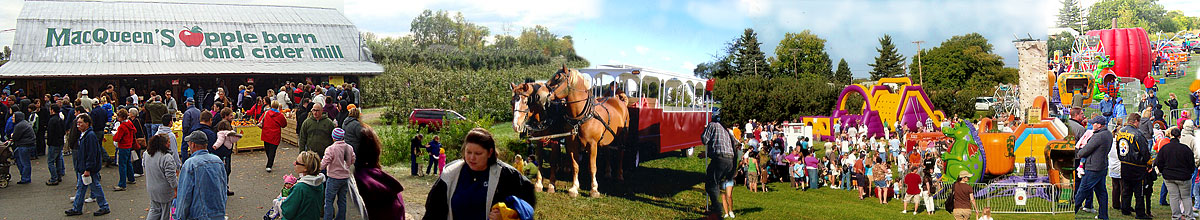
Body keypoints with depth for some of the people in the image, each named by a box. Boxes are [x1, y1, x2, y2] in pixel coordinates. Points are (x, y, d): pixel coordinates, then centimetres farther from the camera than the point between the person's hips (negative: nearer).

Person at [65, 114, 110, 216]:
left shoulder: (90, 136, -20)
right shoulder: (83, 135, 11)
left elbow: (91, 154, -23)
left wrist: (88, 169, -23)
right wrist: (80, 168, 20)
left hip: (90, 169, -10)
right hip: (82, 168, 10)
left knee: (95, 187, 0)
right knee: (80, 188, 14)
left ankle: (104, 207, 11)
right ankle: (76, 209, 22)